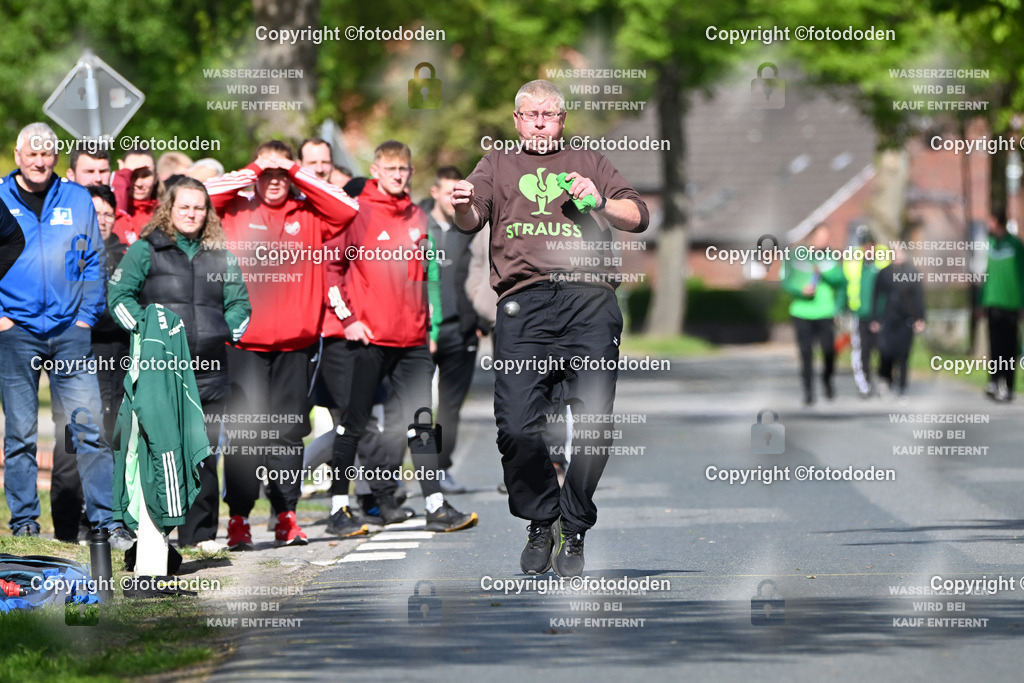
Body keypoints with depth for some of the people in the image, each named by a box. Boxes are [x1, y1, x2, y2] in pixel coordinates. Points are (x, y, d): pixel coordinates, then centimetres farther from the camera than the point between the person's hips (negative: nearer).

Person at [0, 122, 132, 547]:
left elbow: (94, 261, 13)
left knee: (89, 427, -6)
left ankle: (106, 519, -6)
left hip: (69, 332, 1)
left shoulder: (77, 200, 10)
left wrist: (87, 315, 4)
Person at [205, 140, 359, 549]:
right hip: (244, 340, -2)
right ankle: (238, 518, -2)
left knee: (289, 431, 5)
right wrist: (253, 172, -3)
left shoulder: (308, 215, 12)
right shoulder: (235, 209, 7)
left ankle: (286, 515, 11)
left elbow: (348, 209, -2)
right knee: (244, 430, -5)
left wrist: (298, 173, -2)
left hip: (296, 342, 2)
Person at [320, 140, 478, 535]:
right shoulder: (357, 213, -4)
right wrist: (346, 318, -12)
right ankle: (339, 508, 5)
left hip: (411, 338, 5)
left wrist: (427, 324, 18)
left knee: (419, 420, 1)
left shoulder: (416, 218, 13)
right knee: (355, 421, -1)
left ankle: (435, 506, 1)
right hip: (365, 338, -5)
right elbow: (330, 267, -6)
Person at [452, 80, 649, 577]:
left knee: (596, 422, -10)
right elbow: (471, 222, 8)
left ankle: (574, 531, 5)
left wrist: (600, 202, -1)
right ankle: (540, 524, 7)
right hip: (524, 302, 0)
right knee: (517, 427, -13)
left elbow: (638, 217, 19)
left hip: (590, 298, 1)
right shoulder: (498, 166, 26)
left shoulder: (589, 163, 27)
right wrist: (462, 207, -16)